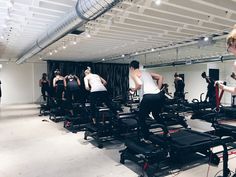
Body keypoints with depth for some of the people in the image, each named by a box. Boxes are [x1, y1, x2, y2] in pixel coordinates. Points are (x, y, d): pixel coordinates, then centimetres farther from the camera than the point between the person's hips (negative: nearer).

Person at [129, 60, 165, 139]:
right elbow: (160, 77, 24)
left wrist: (134, 89, 7)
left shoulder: (133, 73, 7)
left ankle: (146, 138, 13)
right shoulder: (146, 72, 28)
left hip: (149, 96, -7)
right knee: (156, 115, 31)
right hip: (159, 95, 8)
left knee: (141, 118, 12)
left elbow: (139, 84, -12)